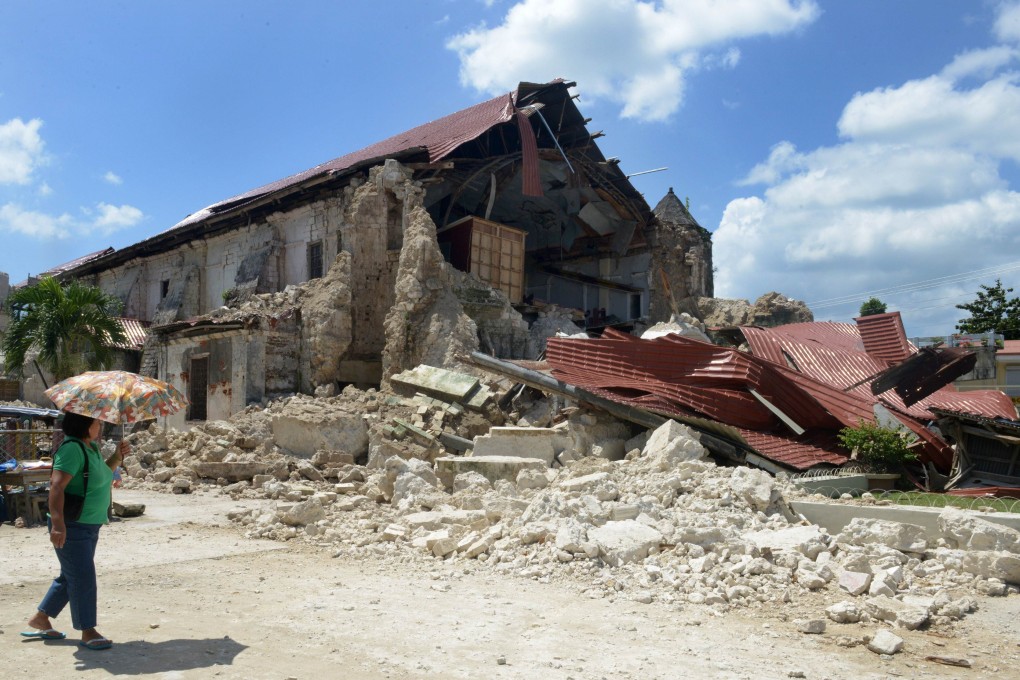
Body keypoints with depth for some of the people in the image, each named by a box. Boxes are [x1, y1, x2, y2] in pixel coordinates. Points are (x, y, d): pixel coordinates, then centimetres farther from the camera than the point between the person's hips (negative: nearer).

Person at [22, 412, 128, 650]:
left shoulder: (92, 447, 10)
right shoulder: (72, 448, -19)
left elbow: (102, 475, 24)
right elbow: (56, 486, -26)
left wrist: (117, 457, 6)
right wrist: (57, 522, -33)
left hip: (89, 526, 10)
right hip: (71, 526, -10)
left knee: (71, 576, 19)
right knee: (83, 577, -3)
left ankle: (40, 620, 34)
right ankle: (88, 632, 7)